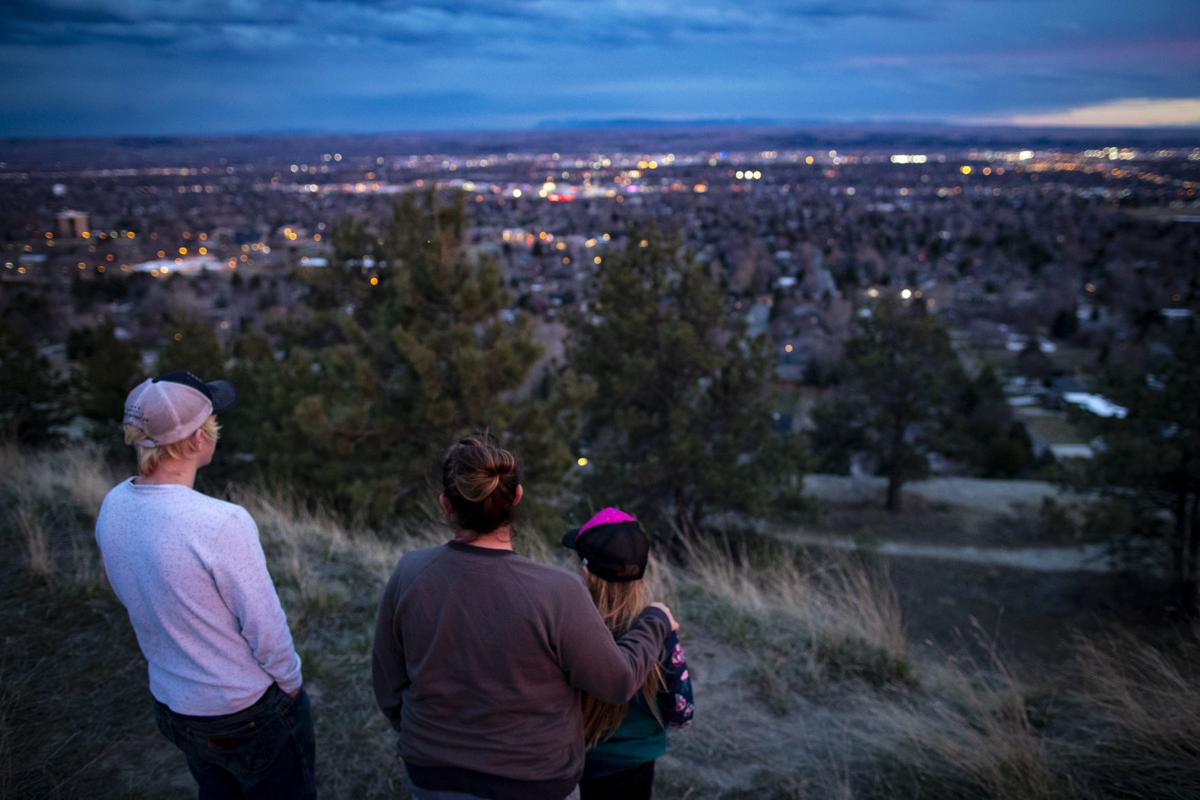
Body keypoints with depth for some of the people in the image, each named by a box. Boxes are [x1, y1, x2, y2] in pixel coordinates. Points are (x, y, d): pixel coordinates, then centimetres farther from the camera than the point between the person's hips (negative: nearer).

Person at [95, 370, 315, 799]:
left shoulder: (113, 507, -9)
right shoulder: (221, 523, -33)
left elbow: (135, 598, 5)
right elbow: (265, 626, -22)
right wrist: (291, 683, -3)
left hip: (170, 705, 7)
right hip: (249, 715, -6)